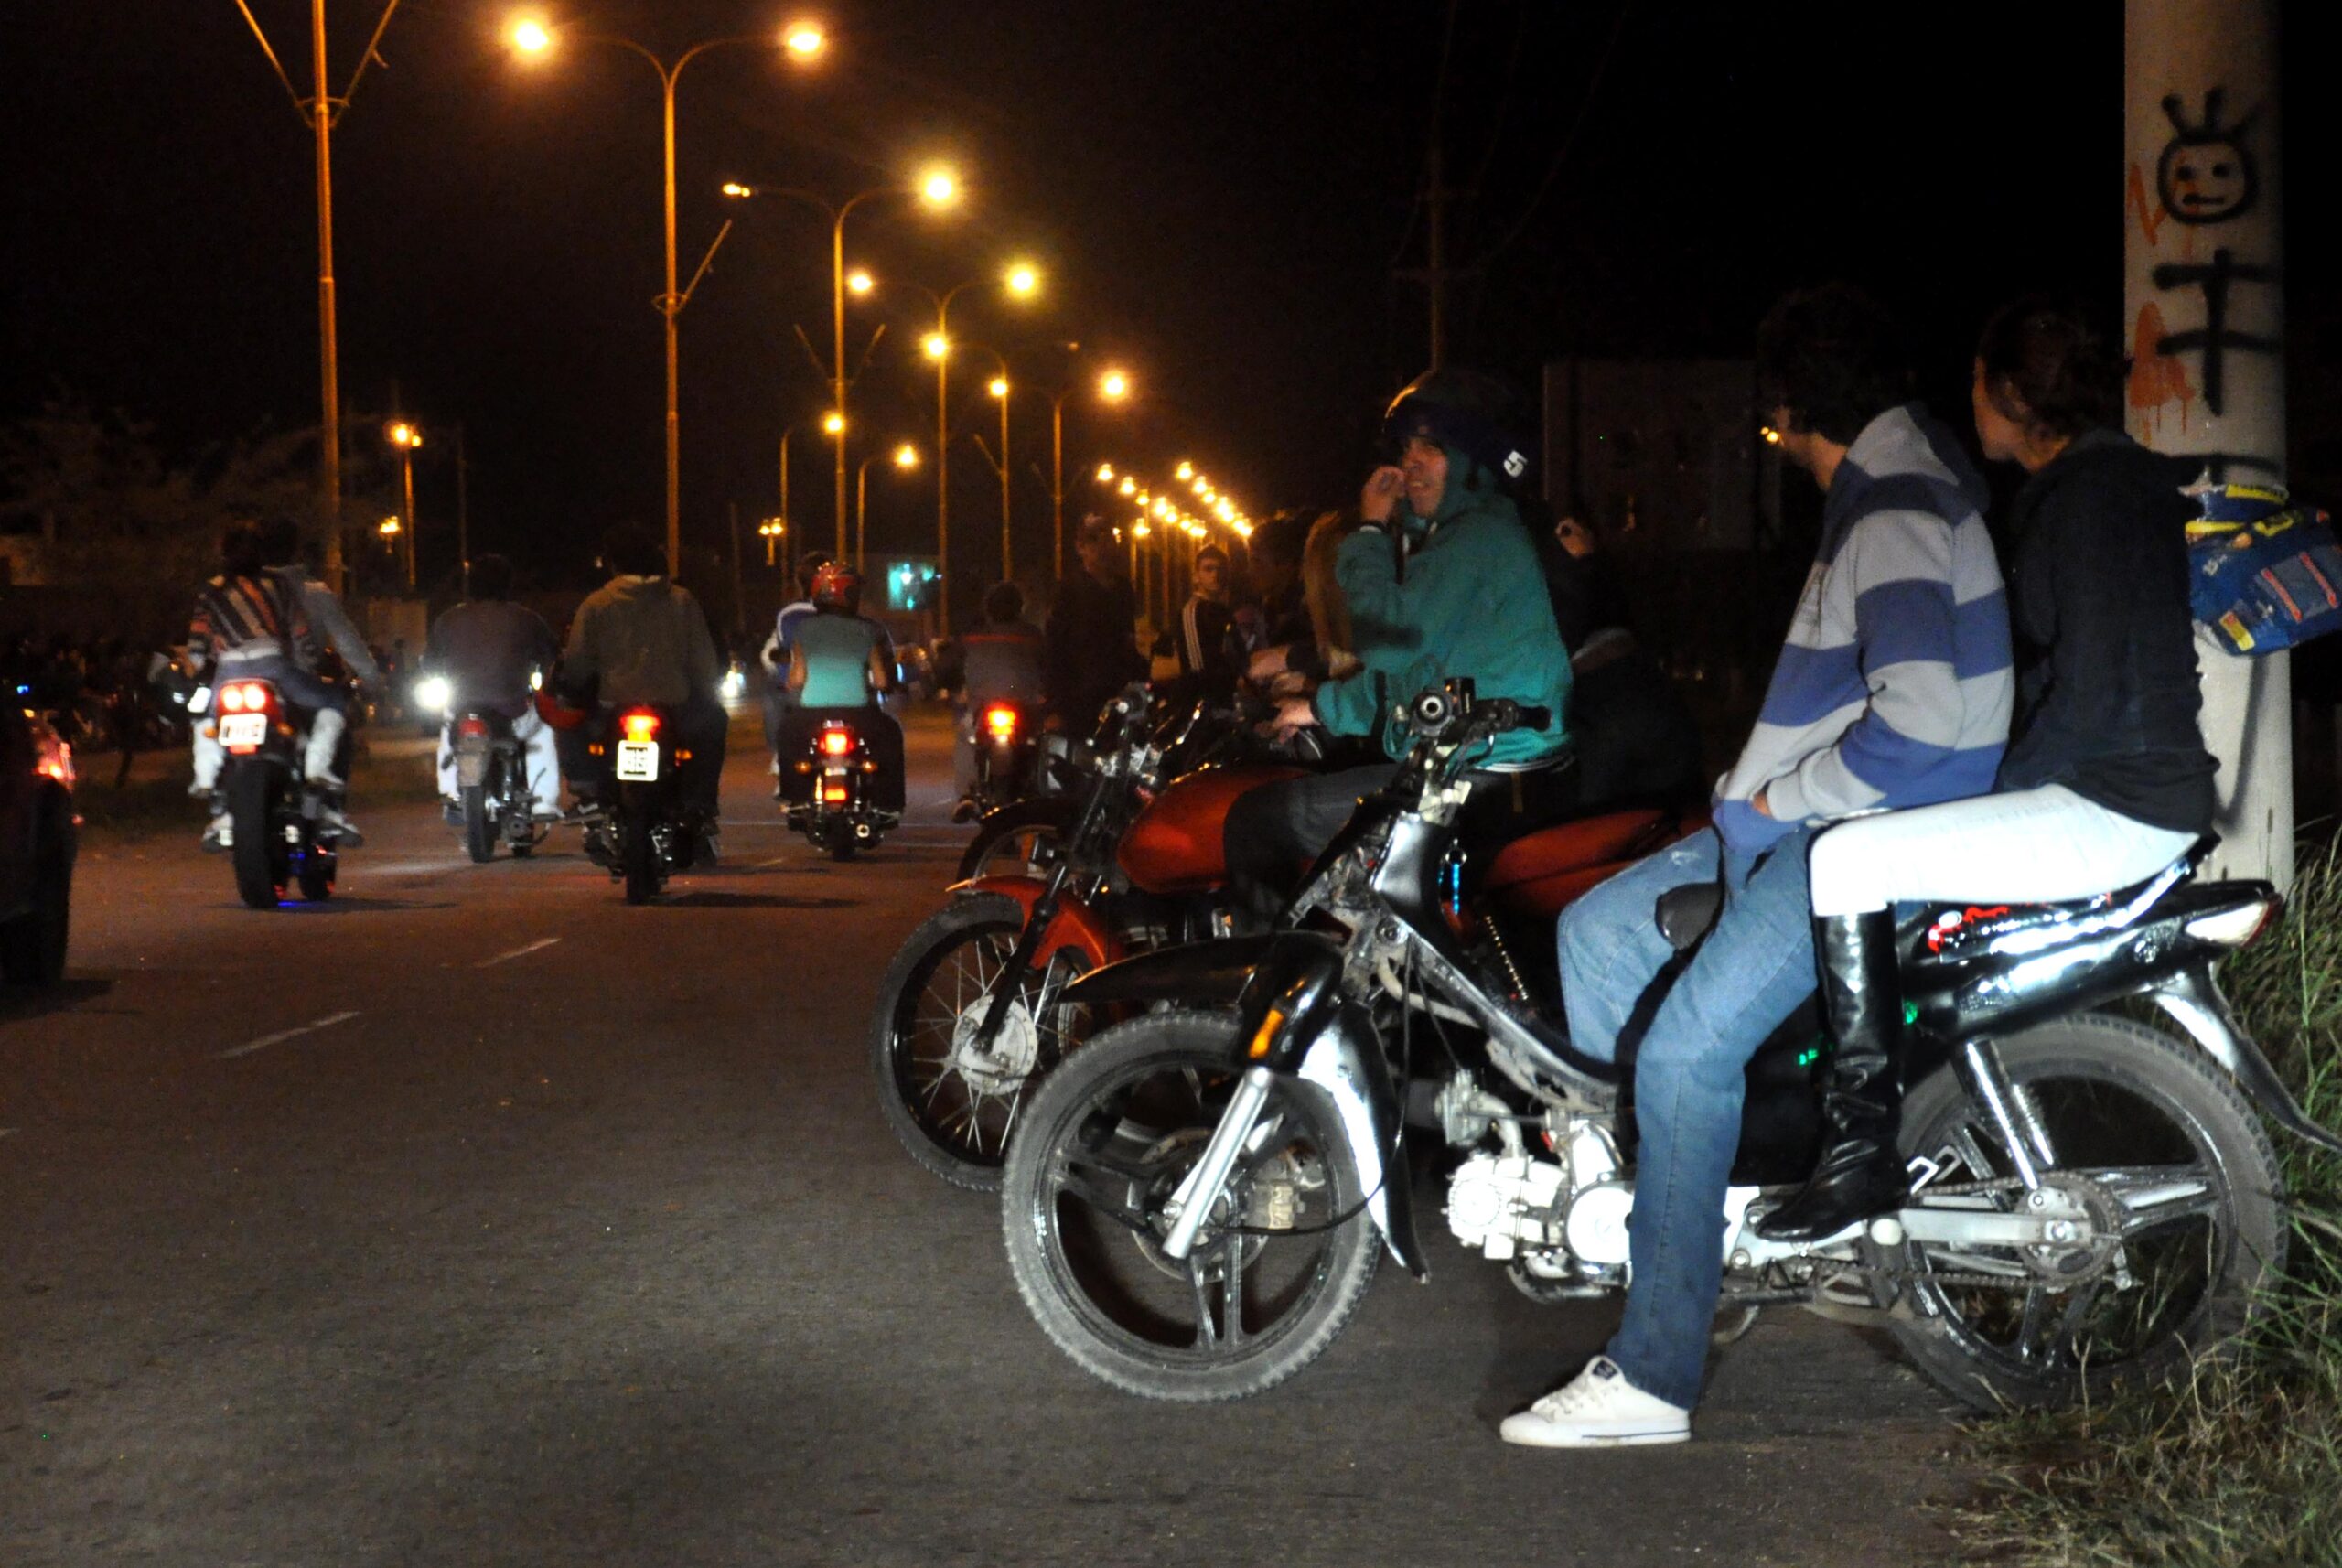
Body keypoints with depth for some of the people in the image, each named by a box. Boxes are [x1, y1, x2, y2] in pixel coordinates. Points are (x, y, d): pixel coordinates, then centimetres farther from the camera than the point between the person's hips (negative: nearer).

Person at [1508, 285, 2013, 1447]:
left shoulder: (1896, 513, -17)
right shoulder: (1880, 491, 17)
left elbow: (1922, 718, -27)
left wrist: (1779, 803, -14)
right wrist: (1755, 789, 12)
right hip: (1823, 817, 11)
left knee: (1688, 1047, -21)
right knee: (1599, 929, 11)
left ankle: (1652, 1378, -19)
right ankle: (1622, 1171, 14)